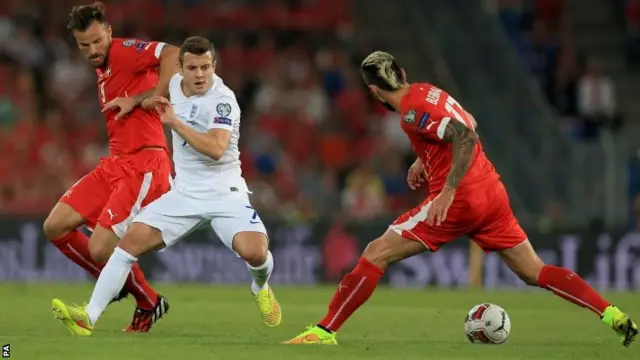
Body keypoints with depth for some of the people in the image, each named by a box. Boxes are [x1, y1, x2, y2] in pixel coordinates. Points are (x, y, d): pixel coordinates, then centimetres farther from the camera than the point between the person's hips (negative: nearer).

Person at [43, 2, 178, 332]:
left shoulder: (124, 51, -11)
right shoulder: (103, 66, 17)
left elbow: (172, 55, -27)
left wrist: (140, 99, -22)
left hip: (143, 164, -9)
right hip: (115, 163, 9)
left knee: (101, 249, -14)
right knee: (56, 227, 4)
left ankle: (149, 304, 13)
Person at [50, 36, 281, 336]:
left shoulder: (222, 100, -17)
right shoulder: (176, 83, 4)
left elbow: (216, 149, -32)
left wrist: (174, 122, -30)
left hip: (224, 195, -5)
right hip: (184, 195, 5)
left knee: (255, 252, -27)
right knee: (131, 241, -11)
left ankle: (261, 288, 11)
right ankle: (89, 317, -11)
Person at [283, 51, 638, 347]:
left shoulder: (413, 111, -14)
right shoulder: (428, 91, 13)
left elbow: (466, 138, -26)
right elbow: (467, 125, 30)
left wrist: (448, 191, -27)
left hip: (459, 200, -8)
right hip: (492, 192, 8)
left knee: (375, 254, -4)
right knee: (535, 272, 11)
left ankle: (324, 332, -6)